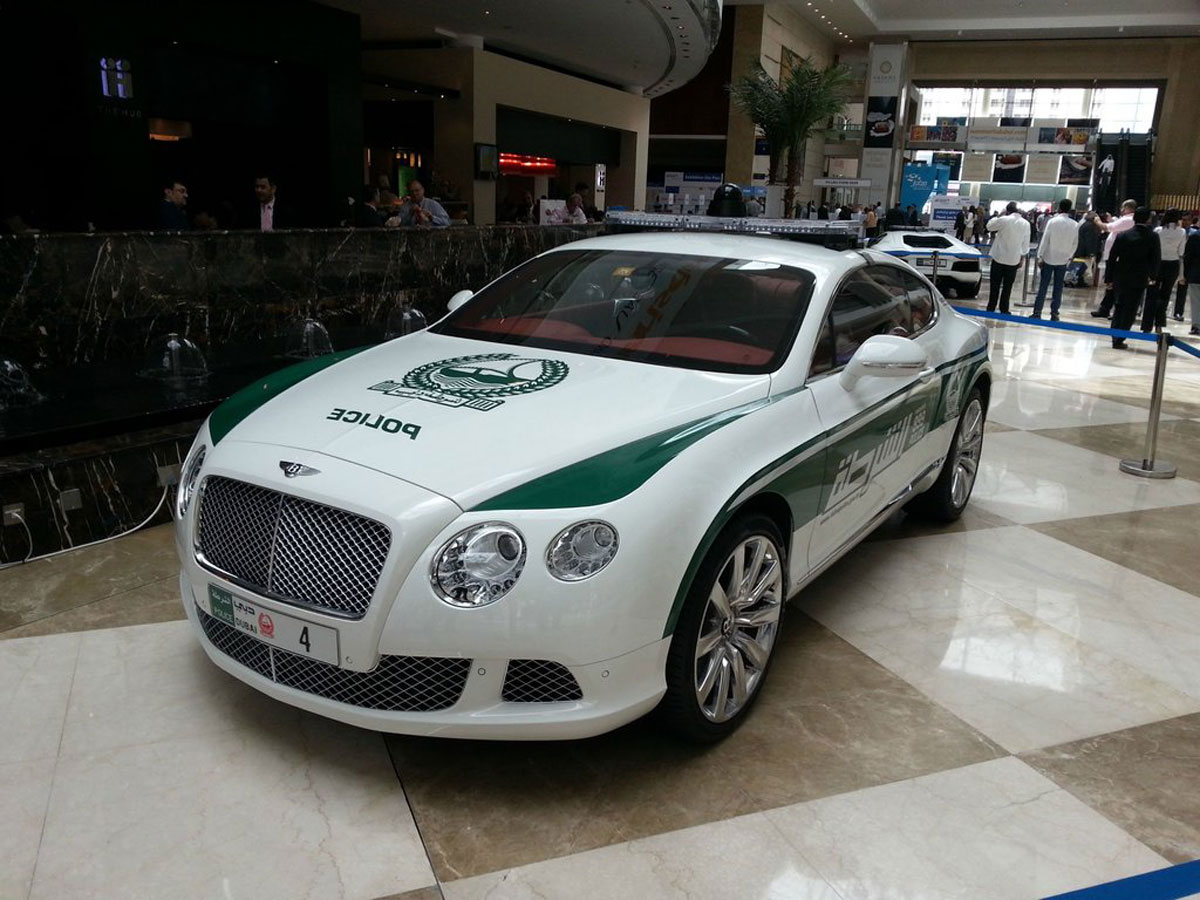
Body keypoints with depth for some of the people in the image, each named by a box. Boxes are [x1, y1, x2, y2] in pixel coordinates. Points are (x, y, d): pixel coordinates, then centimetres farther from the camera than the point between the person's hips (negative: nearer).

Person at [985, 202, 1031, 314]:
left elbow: (989, 227, 5)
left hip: (999, 258, -2)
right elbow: (1025, 244, 6)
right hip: (1014, 260, 2)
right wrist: (1021, 259, 14)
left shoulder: (1004, 220, -12)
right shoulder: (1026, 224, 1)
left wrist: (999, 215, 11)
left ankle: (991, 309, 9)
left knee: (995, 286, 6)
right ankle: (1004, 310, 10)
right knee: (1007, 287, 8)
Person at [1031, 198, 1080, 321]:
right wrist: (1070, 256, 15)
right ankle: (1054, 313, 7)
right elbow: (1075, 243, 3)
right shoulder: (1075, 225, -1)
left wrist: (1040, 256, -6)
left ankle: (1037, 312, 1)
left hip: (1049, 258, -2)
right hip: (1063, 260, 2)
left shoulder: (1052, 221, -9)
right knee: (1058, 288, 7)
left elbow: (1045, 240, -9)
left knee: (1043, 286, 2)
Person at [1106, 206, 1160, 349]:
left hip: (1120, 278, 2)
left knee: (1119, 307, 19)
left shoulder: (1122, 235, -3)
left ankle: (1115, 336, 19)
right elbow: (1156, 259, -2)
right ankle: (1118, 340, 1)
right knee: (1130, 311, 4)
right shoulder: (1153, 237, -7)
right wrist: (1153, 276, 14)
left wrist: (1108, 278, 4)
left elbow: (1112, 258, -2)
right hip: (1139, 279, -2)